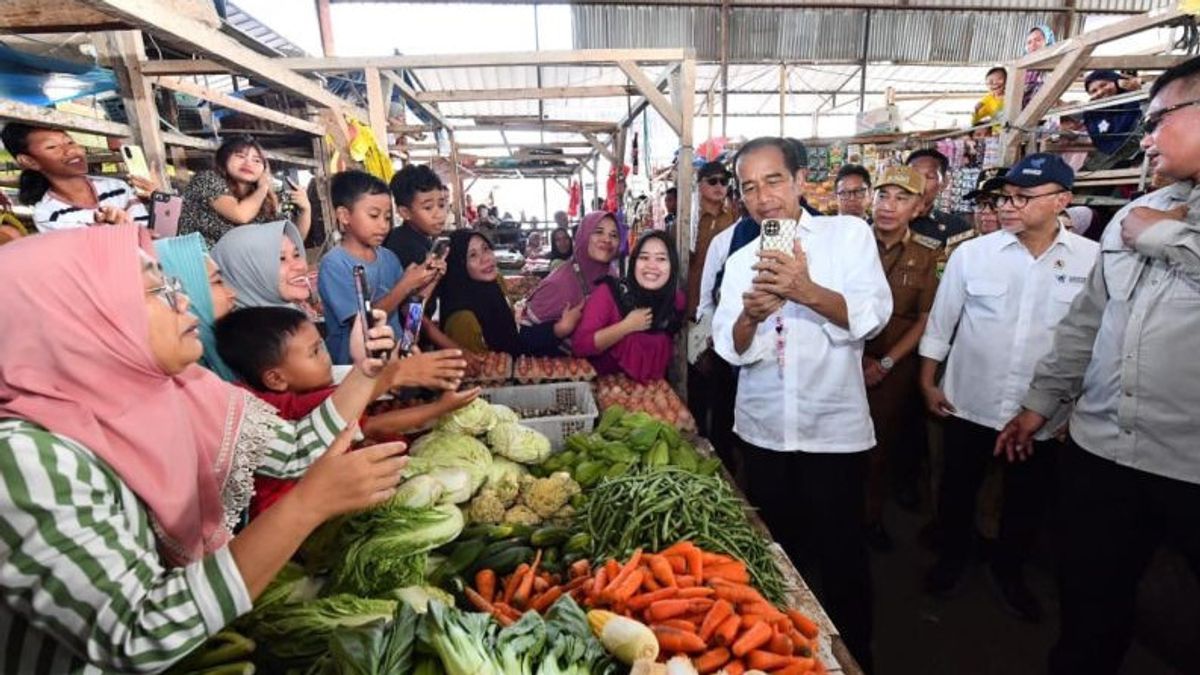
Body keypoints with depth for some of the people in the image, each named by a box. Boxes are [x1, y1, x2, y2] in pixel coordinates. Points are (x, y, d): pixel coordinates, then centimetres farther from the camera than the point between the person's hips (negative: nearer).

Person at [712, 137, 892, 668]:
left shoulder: (849, 233, -2)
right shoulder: (740, 260, 7)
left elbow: (873, 316, -13)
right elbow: (730, 349, 0)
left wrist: (807, 291, -29)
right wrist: (750, 314, -21)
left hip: (835, 431, -3)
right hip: (762, 433, 4)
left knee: (841, 557, 10)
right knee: (776, 552, 18)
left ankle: (854, 657, 35)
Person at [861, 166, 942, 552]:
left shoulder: (927, 255, 1)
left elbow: (926, 320, 0)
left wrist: (886, 362, -8)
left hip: (895, 369, 1)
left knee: (884, 444, 10)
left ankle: (871, 516, 30)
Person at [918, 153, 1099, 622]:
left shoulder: (1092, 260, -6)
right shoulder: (972, 253, -7)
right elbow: (941, 319, 0)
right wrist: (927, 381, 1)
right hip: (970, 402, 0)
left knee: (1028, 498, 18)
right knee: (958, 487, 16)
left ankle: (1009, 570, 43)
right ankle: (951, 557, 40)